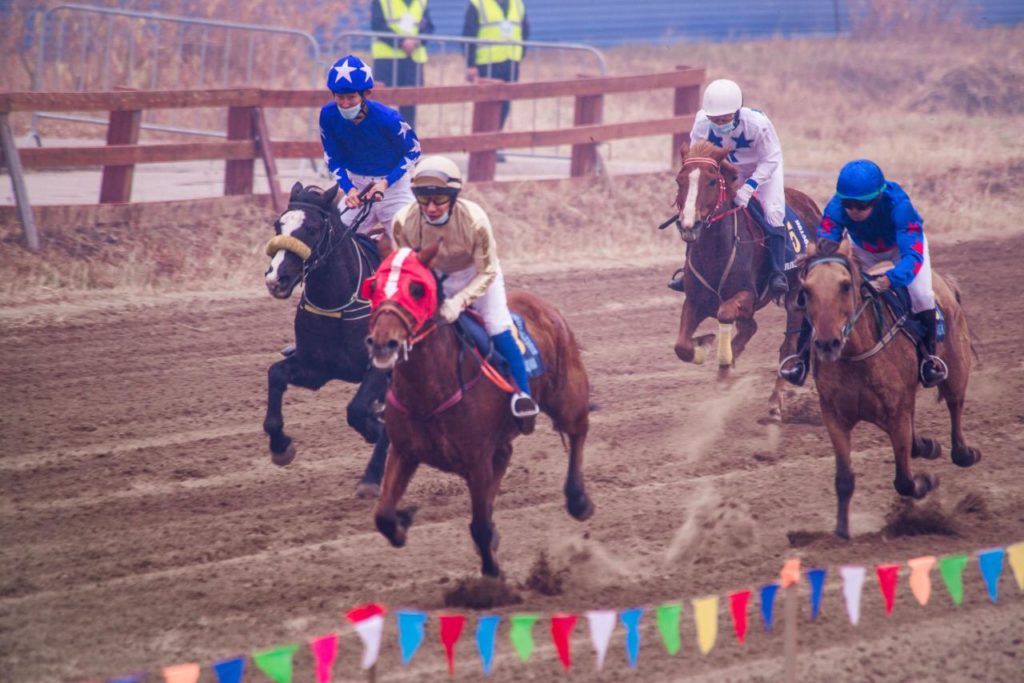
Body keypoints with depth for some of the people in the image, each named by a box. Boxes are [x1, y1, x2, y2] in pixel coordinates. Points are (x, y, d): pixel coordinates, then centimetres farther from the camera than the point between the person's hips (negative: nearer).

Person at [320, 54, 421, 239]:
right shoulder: (328, 116, -16)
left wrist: (385, 183, -22)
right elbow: (333, 159, -4)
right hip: (356, 185, 3)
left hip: (393, 184, -3)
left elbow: (412, 151, -11)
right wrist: (349, 189, -19)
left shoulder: (387, 118, -25)